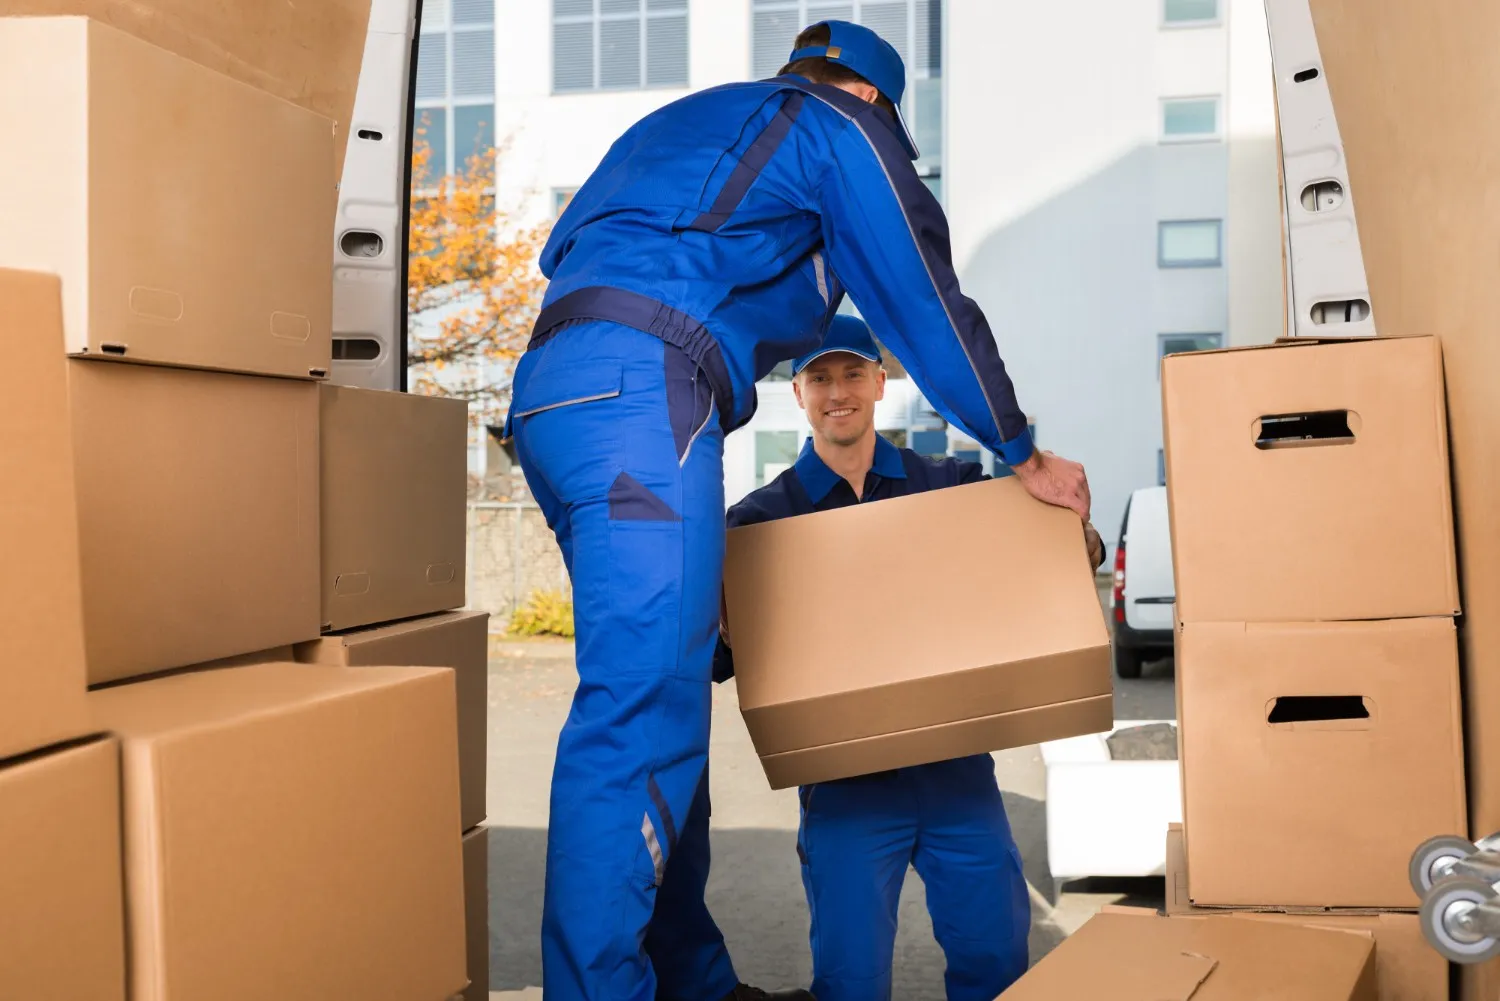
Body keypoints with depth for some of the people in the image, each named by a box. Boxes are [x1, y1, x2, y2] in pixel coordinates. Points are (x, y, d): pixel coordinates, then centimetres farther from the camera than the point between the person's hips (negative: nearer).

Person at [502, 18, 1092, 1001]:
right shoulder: (843, 125, 12)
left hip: (548, 391, 9)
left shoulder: (681, 124, 35)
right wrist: (1028, 458, 19)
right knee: (642, 707, -14)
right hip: (644, 387, -9)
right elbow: (926, 304, 9)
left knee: (658, 694, 11)